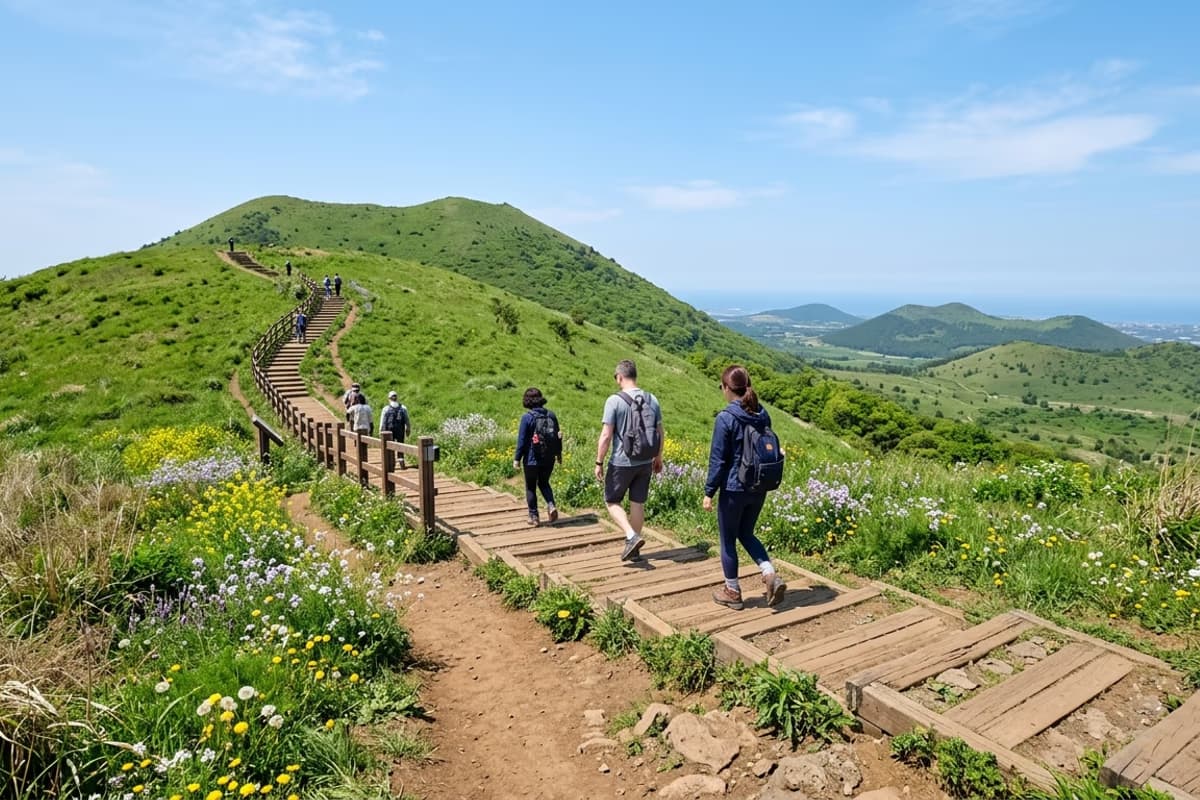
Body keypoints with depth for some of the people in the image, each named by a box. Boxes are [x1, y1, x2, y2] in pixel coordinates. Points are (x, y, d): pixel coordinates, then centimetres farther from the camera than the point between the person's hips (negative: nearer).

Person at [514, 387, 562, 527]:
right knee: (544, 483, 23)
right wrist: (558, 453, 21)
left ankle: (534, 517, 17)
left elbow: (522, 439, -13)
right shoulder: (551, 415, 0)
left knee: (531, 487, 12)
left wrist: (517, 458, -4)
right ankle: (551, 506, 0)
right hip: (549, 459, 4)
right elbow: (558, 435, 8)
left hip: (532, 459, -4)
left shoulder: (527, 417, -14)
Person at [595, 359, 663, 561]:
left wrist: (599, 463, -5)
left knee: (612, 501, 12)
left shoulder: (614, 400, -14)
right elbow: (660, 433, 8)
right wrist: (658, 458, 21)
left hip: (621, 463, -5)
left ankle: (632, 536, -7)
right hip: (645, 462, 5)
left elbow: (606, 435, -15)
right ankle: (634, 550, 23)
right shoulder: (652, 400, 2)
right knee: (638, 503, 14)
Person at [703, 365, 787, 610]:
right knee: (746, 534, 23)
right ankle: (771, 576, 7)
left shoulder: (726, 418, -17)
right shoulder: (763, 415, 2)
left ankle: (733, 593, 23)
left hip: (733, 489, -6)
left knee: (728, 541, 11)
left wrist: (709, 492, -8)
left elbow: (718, 459, -16)